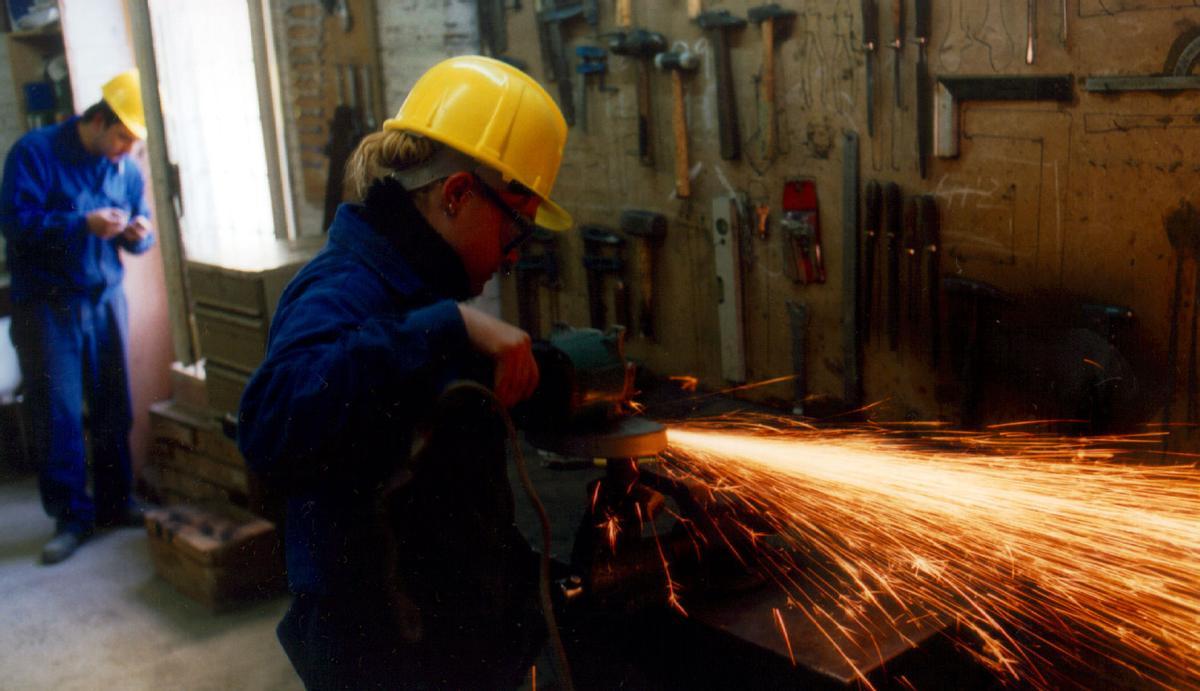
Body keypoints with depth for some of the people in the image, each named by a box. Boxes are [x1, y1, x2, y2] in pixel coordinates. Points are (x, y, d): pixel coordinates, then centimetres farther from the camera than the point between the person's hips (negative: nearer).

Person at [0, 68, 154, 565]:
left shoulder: (126, 169, 5)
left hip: (105, 299, 4)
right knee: (56, 414, -1)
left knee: (113, 408, 7)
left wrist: (139, 234, -10)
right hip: (47, 305, -4)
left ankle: (115, 501, 22)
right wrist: (83, 224, -25)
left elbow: (137, 236, 14)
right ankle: (71, 516, 9)